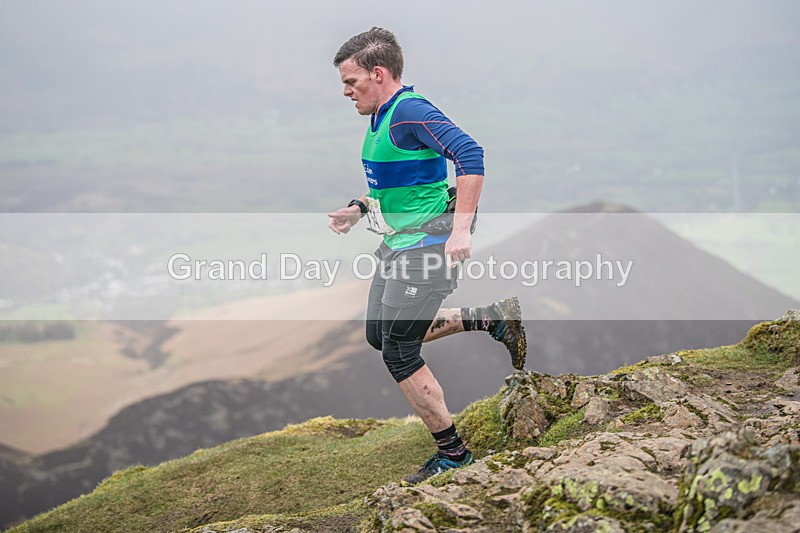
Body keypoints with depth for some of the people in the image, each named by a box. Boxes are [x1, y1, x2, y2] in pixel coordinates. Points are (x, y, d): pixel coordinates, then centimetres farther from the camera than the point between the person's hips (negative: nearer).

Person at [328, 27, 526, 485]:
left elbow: (470, 155, -30)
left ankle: (453, 453, 8)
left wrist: (462, 230, -33)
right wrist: (359, 209, 13)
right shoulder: (382, 117, 11)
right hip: (398, 244, 10)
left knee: (399, 353, -6)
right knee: (380, 335, 17)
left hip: (428, 247, -10)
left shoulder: (410, 111, -19)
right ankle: (493, 318, 21)